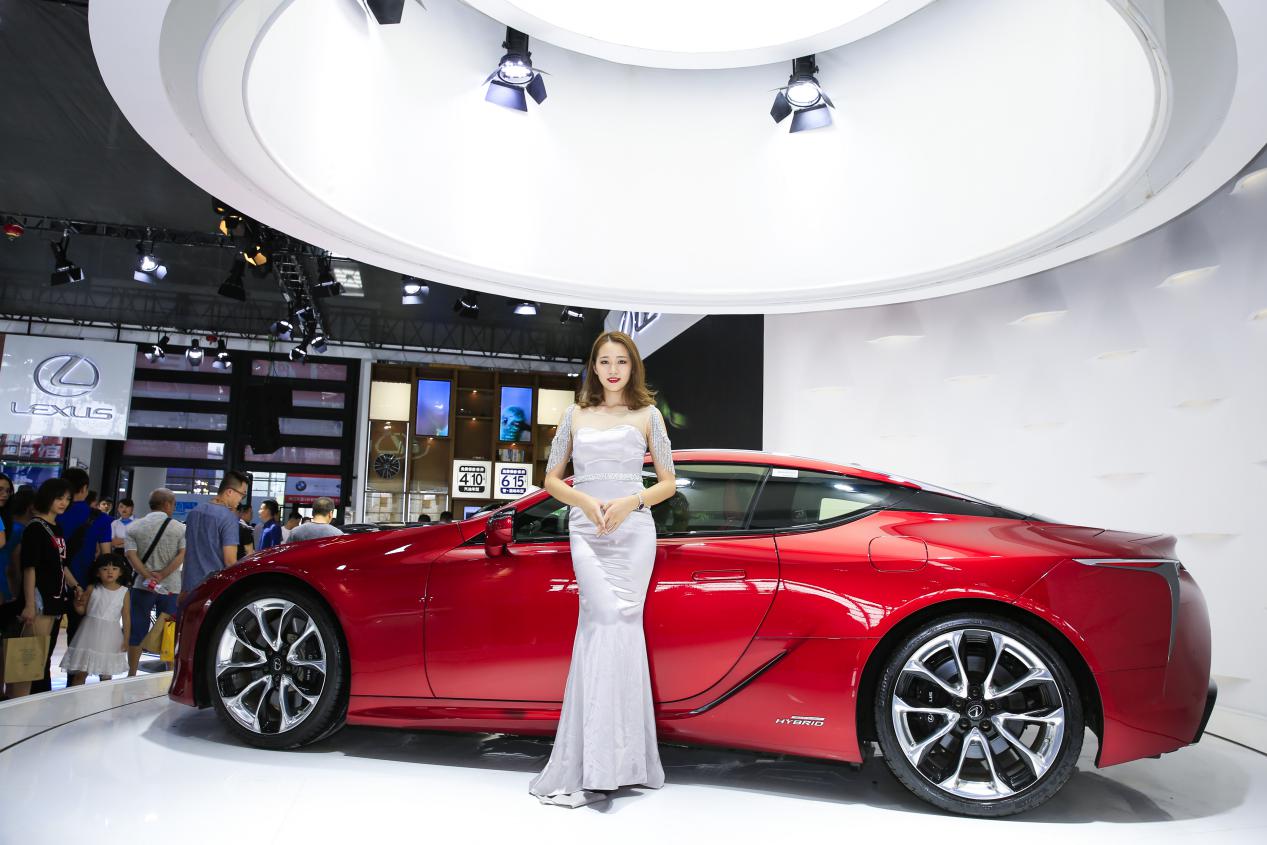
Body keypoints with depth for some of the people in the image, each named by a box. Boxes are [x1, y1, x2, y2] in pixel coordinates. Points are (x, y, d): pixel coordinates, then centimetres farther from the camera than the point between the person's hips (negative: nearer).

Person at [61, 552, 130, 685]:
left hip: (110, 636, 0)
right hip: (90, 634, 0)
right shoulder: (92, 589, -1)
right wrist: (78, 603, -18)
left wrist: (126, 639, -2)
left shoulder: (124, 592, -2)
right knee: (80, 672, 3)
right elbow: (82, 611, 5)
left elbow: (126, 617, 0)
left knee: (106, 675, 8)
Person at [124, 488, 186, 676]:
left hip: (142, 587, 1)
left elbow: (131, 555, -9)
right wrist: (162, 575, -13)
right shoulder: (179, 528, -2)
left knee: (136, 632, 11)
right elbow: (182, 555, -13)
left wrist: (149, 576, -14)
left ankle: (132, 674, 16)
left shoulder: (133, 528, 2)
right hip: (171, 588, -1)